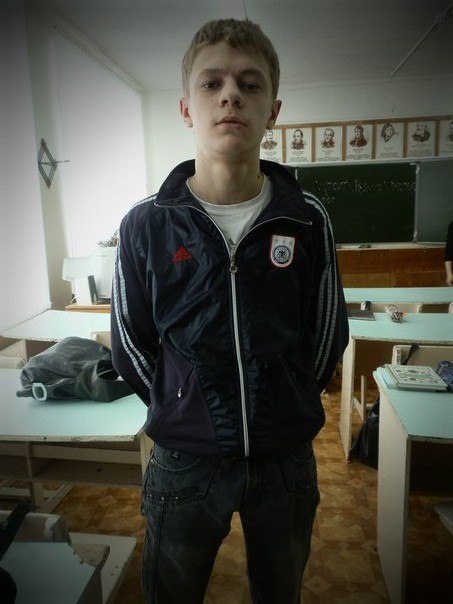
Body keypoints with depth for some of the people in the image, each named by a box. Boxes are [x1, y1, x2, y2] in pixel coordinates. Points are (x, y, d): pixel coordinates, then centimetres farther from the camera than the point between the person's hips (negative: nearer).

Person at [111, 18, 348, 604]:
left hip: (287, 458, 2)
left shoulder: (307, 221, -9)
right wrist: (181, 411, 1)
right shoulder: (145, 225, -11)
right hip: (183, 462, 0)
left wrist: (285, 411, 4)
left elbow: (326, 336, 1)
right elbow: (131, 346, -1)